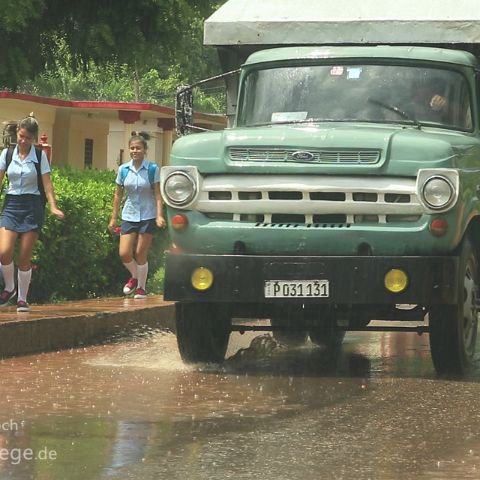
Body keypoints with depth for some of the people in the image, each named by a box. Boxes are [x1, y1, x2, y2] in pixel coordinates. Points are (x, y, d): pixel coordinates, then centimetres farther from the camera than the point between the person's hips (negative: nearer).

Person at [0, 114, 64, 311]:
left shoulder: (40, 156, -1)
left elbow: (47, 183, -4)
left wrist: (53, 207, -16)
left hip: (32, 206, -2)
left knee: (24, 257, -2)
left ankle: (22, 299, 11)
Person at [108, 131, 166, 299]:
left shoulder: (153, 169, -6)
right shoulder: (123, 170, 3)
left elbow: (158, 195, -8)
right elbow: (118, 195, 10)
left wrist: (159, 215, -19)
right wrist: (113, 218, 9)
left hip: (148, 216, -3)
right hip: (129, 215, 3)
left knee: (140, 254, -2)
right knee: (124, 253, -5)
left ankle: (141, 287, 15)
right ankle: (135, 277, 25)